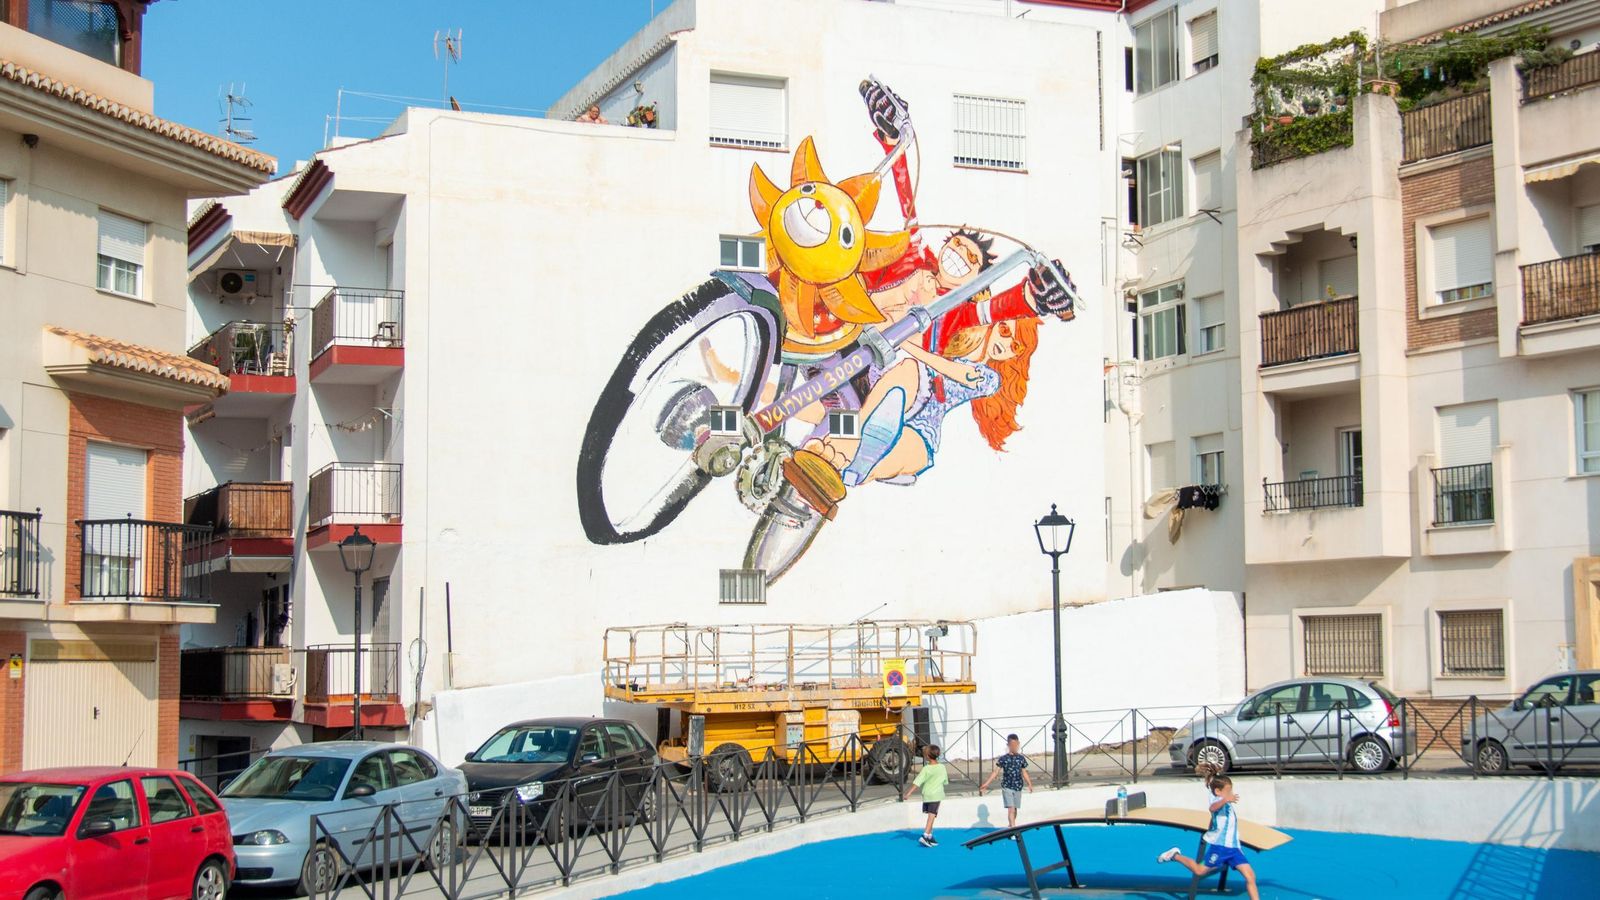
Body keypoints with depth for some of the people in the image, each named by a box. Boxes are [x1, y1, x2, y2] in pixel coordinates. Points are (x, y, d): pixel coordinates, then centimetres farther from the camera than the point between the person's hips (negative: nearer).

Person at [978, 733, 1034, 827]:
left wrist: (1029, 784, 0)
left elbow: (1024, 773, 10)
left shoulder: (1021, 759, 3)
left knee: (1015, 809, 11)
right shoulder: (1003, 759, -4)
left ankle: (1010, 825, 29)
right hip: (1007, 787, -3)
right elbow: (995, 772, -4)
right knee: (1011, 809, -13)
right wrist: (986, 784, -10)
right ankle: (1013, 827, -18)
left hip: (1018, 788, 3)